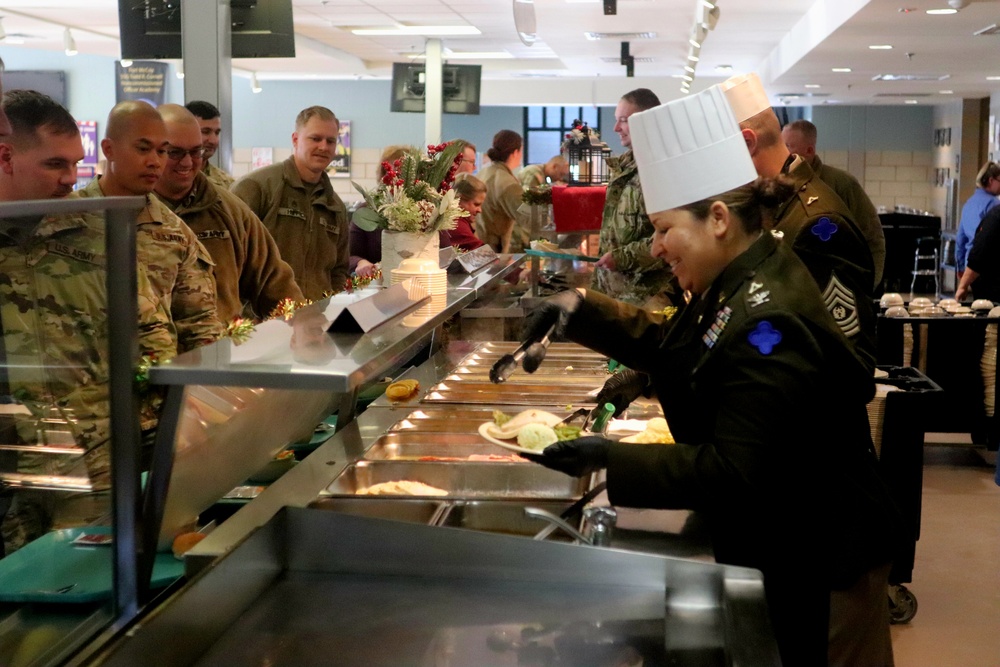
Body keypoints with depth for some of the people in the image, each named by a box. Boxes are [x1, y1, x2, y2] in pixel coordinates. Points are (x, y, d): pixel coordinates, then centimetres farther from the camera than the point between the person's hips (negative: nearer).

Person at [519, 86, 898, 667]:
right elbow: (667, 346, 12)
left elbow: (733, 472, -31)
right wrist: (581, 308, -1)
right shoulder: (742, 281, 0)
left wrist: (610, 459, -31)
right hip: (768, 539, 9)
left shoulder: (769, 325, -30)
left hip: (811, 563, -9)